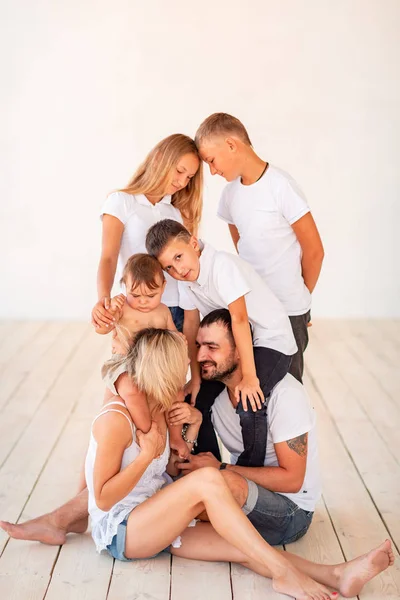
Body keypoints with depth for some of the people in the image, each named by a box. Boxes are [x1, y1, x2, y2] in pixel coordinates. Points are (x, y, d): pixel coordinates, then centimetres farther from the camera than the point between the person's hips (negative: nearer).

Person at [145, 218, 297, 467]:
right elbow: (192, 326, 0)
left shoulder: (222, 265, -28)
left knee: (249, 404, -25)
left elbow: (239, 318, -32)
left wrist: (249, 376, -32)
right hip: (231, 342, 8)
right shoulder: (185, 278, -4)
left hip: (273, 340, -8)